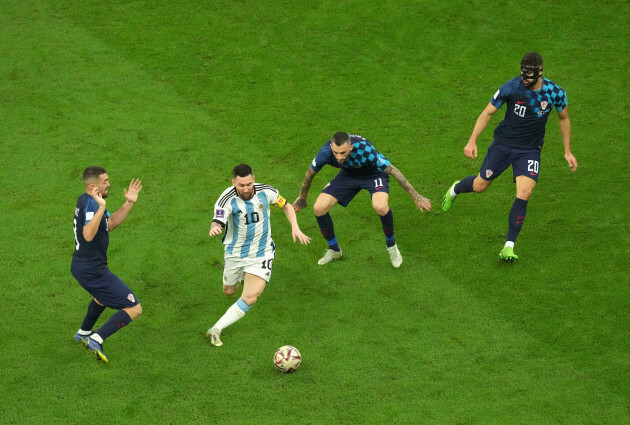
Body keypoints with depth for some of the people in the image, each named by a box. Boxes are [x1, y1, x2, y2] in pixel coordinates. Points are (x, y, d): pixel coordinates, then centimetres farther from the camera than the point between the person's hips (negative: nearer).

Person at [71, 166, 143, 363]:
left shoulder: (85, 200, 9)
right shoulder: (91, 203, -23)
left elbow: (111, 223, 18)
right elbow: (88, 235, -39)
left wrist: (129, 203, 9)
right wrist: (101, 208, -47)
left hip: (81, 266, 11)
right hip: (93, 271, -11)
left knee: (103, 296, 42)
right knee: (134, 309, -10)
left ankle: (84, 333, 57)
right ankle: (97, 340, -15)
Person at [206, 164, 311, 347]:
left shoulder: (266, 191, -14)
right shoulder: (227, 199, -22)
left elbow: (286, 206, 6)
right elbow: (218, 222, -38)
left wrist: (295, 227, -8)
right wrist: (215, 228, -63)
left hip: (261, 253, 0)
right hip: (235, 253, 0)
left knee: (249, 298, -17)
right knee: (229, 291, 21)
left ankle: (216, 330, -5)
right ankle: (243, 278, 58)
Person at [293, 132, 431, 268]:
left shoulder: (364, 150, -40)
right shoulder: (326, 152, -29)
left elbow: (393, 170, -29)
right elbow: (310, 173, -6)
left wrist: (416, 197, -23)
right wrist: (302, 198, 10)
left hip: (374, 173, -4)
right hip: (348, 174, 4)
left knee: (380, 207, -34)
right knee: (319, 208, -11)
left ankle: (391, 244, -3)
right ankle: (334, 250, 16)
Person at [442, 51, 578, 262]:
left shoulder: (555, 92, -11)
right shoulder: (511, 87, -17)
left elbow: (564, 118, 8)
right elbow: (488, 112, -6)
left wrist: (567, 151, 9)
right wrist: (472, 141, -11)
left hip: (530, 150, 0)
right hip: (503, 144, 0)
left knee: (524, 194, -18)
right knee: (480, 186, 9)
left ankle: (509, 247, -9)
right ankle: (455, 189, 47)